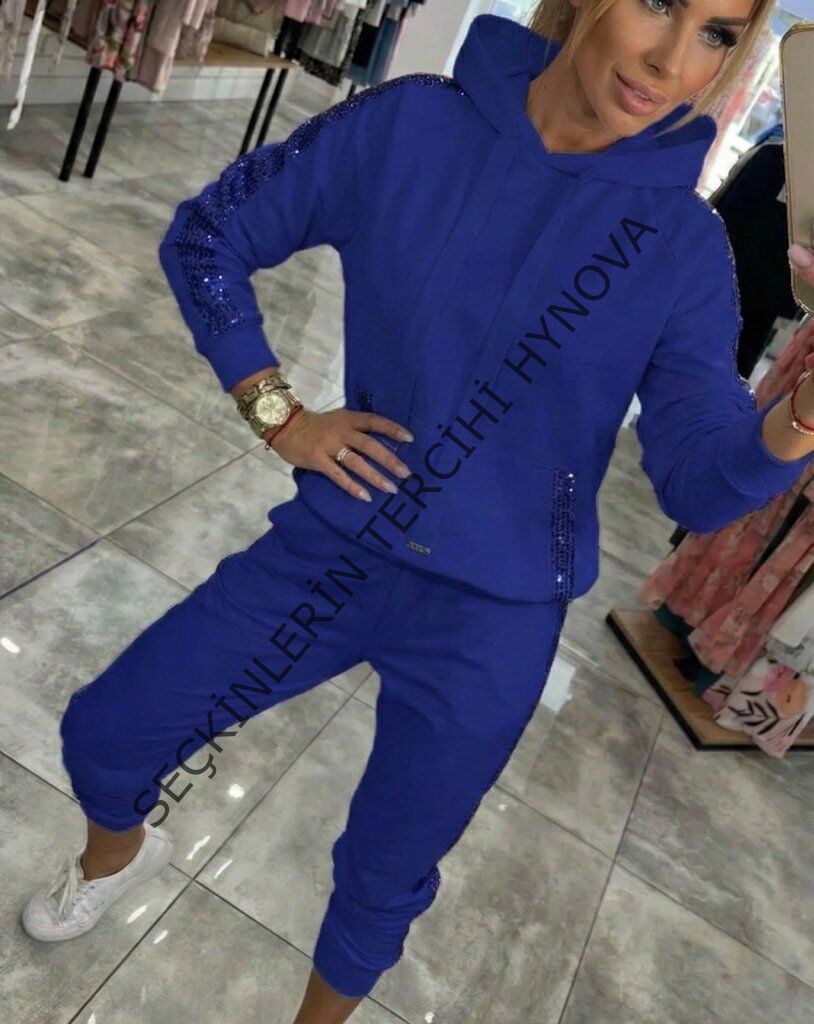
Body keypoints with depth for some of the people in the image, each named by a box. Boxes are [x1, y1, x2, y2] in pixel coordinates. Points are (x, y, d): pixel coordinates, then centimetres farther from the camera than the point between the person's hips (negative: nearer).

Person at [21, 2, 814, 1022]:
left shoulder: (684, 244, -8)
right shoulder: (412, 125, -9)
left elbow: (697, 481, -9)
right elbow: (206, 236, 1)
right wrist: (277, 413, -6)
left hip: (490, 621, -1)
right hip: (333, 545, 2)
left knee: (384, 879, 17)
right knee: (105, 732, 14)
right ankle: (118, 853, 53)